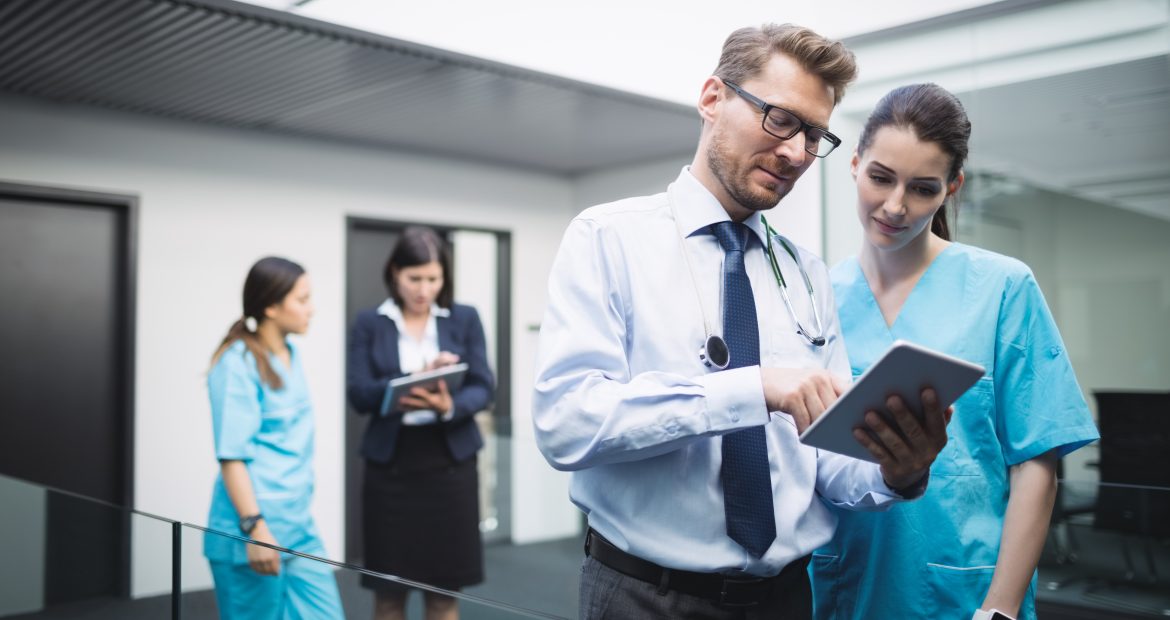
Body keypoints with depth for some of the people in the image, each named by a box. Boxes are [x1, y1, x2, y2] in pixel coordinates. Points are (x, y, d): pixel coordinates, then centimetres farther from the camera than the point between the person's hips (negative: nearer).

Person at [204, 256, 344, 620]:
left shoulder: (292, 357, 12)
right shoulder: (237, 363, -12)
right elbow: (232, 456, -17)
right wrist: (255, 529, -23)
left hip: (299, 528, 8)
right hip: (252, 532, -8)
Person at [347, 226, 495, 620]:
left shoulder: (465, 319, 4)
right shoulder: (369, 323, 3)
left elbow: (483, 388, -3)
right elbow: (360, 395, -6)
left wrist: (450, 406, -24)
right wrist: (416, 378, -22)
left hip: (449, 464, 1)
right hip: (390, 466, 0)